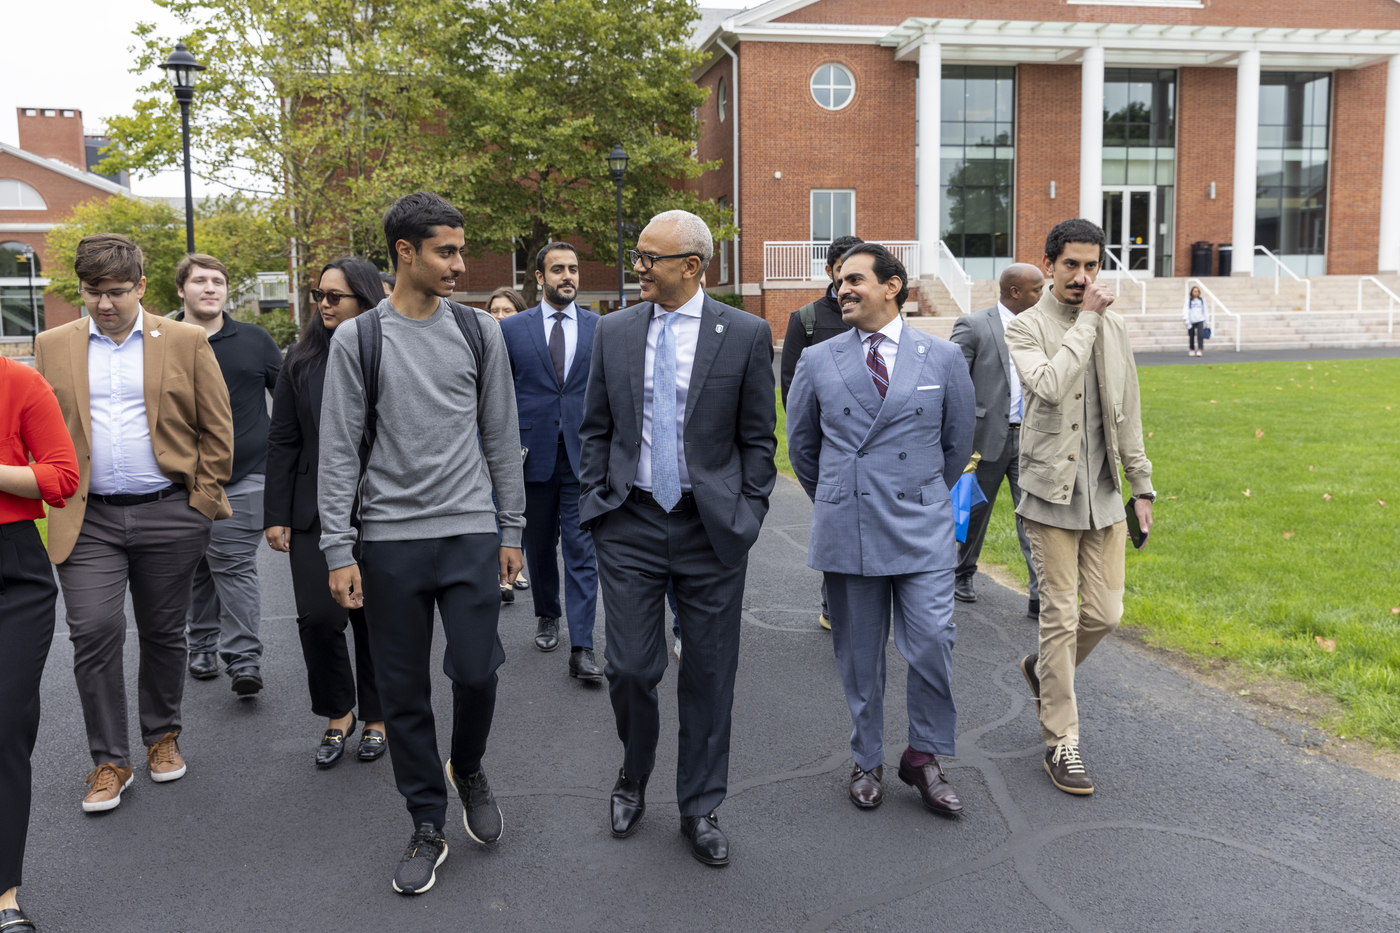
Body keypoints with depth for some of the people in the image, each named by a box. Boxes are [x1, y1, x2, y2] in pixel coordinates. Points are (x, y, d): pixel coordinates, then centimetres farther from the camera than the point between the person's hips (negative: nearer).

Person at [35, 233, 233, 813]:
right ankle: (109, 762, 8)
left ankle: (162, 738, 29)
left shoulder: (186, 342, 2)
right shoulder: (54, 346, 8)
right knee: (94, 633, -6)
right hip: (87, 519, 1)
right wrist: (57, 498, 2)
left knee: (164, 634, 10)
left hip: (168, 515, -1)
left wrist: (202, 500, -2)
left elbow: (217, 428, 3)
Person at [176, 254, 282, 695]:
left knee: (234, 567, -9)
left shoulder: (255, 340, 6)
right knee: (195, 570, 11)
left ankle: (244, 660, -7)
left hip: (242, 478, -2)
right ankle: (202, 649, 25)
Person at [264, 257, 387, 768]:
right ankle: (338, 714, 19)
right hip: (314, 512, 2)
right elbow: (281, 441, 6)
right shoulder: (301, 359, 6)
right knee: (318, 617, -4)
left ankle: (376, 717, 26)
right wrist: (275, 515, 2)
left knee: (372, 618, 7)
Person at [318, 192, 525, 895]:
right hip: (390, 539, 0)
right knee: (403, 690, 7)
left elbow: (502, 437, 9)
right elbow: (337, 449, 0)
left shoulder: (479, 331, 5)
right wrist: (338, 549, -5)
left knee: (475, 672, -4)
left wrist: (511, 530, 7)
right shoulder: (357, 338, 0)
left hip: (470, 532, 1)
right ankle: (428, 827, 23)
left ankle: (468, 769, 29)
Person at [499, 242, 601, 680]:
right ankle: (547, 616, 37)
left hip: (584, 455, -1)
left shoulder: (600, 328, 6)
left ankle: (581, 649, -4)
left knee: (581, 550, -4)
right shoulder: (512, 328, 4)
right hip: (533, 454, 1)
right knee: (539, 545, 14)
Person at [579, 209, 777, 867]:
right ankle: (633, 777, 33)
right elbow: (595, 429, 11)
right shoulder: (614, 331, 6)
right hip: (630, 523, 2)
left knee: (709, 674, 8)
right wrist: (593, 504, 4)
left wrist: (748, 513, -3)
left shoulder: (746, 335, -2)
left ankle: (700, 808, 25)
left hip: (711, 528, -1)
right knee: (630, 668, 3)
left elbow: (758, 437, 2)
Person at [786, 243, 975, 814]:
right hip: (846, 531, 1)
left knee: (933, 645, -6)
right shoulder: (818, 362, 4)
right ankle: (866, 763, 26)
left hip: (921, 530, 0)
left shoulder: (943, 358, 2)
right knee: (859, 655, 9)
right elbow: (802, 444, 15)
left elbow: (958, 440, 13)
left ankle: (923, 757, 16)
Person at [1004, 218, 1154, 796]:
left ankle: (1043, 669, 36)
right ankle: (1061, 743, 12)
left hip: (1103, 494, 5)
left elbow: (1127, 413, 14)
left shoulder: (1114, 328, 10)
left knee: (1104, 613, 6)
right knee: (1061, 618, -1)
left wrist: (1142, 486, 13)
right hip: (1051, 493, -5)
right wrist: (1085, 319, -18)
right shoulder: (1027, 327, -5)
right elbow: (1049, 387, -26)